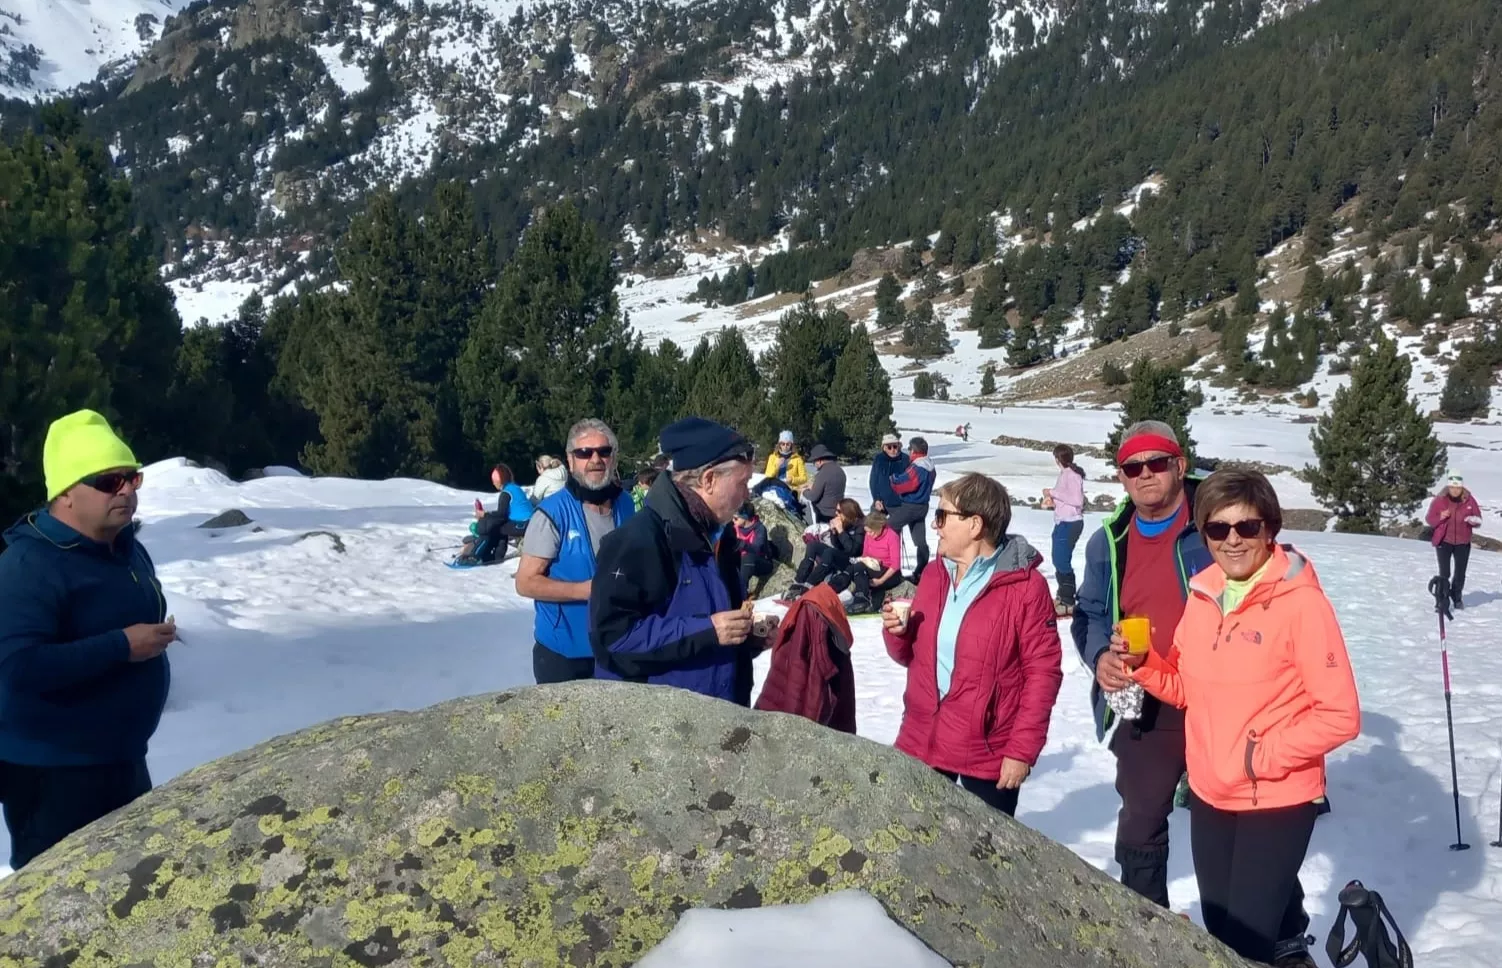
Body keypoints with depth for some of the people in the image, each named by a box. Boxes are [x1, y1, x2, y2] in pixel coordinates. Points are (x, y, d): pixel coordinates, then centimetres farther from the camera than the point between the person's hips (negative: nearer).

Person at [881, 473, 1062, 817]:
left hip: (990, 752, -5)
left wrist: (1023, 749, -15)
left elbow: (1043, 671, -12)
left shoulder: (1026, 585, -12)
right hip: (920, 743, 6)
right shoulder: (933, 575, 7)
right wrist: (898, 633, -6)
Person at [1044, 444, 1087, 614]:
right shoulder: (1065, 473, 9)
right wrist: (1053, 501, 3)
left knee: (1063, 562, -7)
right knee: (1058, 560, 18)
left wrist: (1053, 492, -18)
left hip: (1070, 523, -10)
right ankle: (1062, 596, 31)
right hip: (1062, 522, 10)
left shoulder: (1072, 474, -16)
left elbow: (1077, 500, -21)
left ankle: (1068, 602, 1)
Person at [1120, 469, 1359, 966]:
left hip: (1276, 800, -6)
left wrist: (1264, 755, -20)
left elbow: (1341, 715, -17)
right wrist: (1143, 663, -8)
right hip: (1208, 794, 6)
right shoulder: (1202, 595, 1)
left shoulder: (1301, 603, -17)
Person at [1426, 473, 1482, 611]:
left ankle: (1457, 598, 29)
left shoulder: (1469, 500, -2)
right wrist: (1440, 517, -22)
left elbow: (1478, 519, 4)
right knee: (1444, 573, -8)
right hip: (1444, 541, -2)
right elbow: (1429, 519, -2)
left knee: (1460, 573, 11)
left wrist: (1473, 520, -19)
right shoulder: (1439, 500, -7)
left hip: (1463, 542, 2)